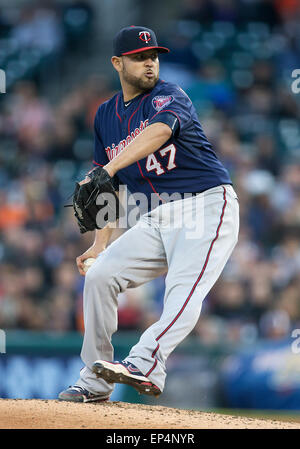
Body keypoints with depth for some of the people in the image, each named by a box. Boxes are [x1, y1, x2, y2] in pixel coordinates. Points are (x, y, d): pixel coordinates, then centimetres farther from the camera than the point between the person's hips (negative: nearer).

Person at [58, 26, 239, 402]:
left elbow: (159, 131, -32)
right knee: (99, 274, -4)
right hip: (156, 220, 7)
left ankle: (145, 365, -44)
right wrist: (100, 243, 8)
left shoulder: (168, 96, -7)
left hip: (206, 206, -7)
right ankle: (95, 383, 2)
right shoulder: (106, 115, 14)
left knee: (184, 288, -26)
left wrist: (106, 169, -44)